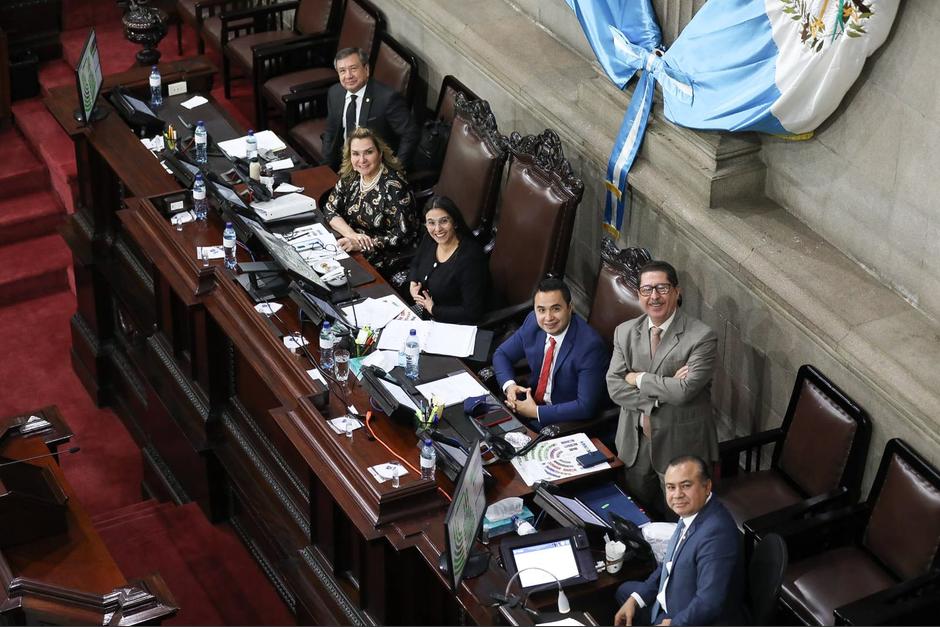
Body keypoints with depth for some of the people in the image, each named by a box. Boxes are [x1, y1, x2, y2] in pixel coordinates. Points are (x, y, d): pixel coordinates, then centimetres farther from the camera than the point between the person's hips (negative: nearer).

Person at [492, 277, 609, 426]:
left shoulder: (590, 345, -25)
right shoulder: (533, 322, -6)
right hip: (532, 403, 7)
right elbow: (502, 354, 10)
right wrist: (509, 385, -11)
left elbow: (586, 406, -26)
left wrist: (536, 412, -22)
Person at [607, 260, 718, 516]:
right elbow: (614, 387, -8)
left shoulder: (701, 337, -16)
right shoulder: (624, 332, 0)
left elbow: (685, 390, -26)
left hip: (680, 444, -4)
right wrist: (664, 392, -20)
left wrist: (639, 378, -14)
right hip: (635, 441, 4)